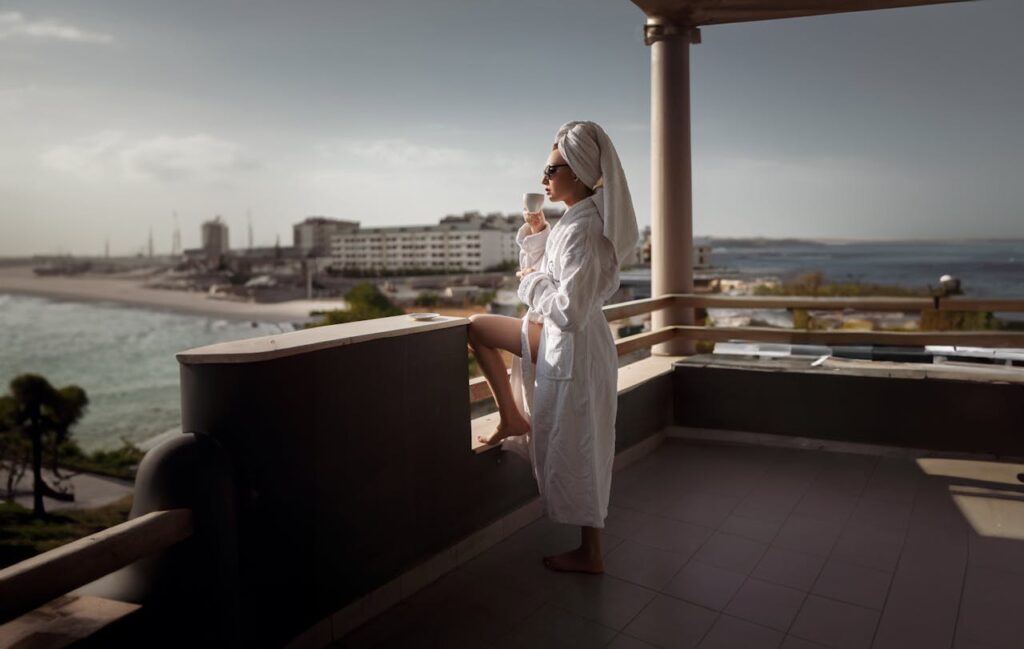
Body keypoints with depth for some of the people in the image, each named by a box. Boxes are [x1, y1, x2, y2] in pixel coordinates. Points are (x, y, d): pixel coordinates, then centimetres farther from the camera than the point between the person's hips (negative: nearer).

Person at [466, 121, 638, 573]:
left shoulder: (584, 229, -25)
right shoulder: (574, 220, 5)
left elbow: (569, 311, -30)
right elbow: (546, 272, 19)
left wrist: (532, 282, -14)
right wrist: (534, 233, 5)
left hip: (572, 348, -10)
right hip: (555, 337, 10)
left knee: (575, 455, 4)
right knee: (477, 328, 17)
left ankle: (589, 553, 23)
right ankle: (511, 418, 22)